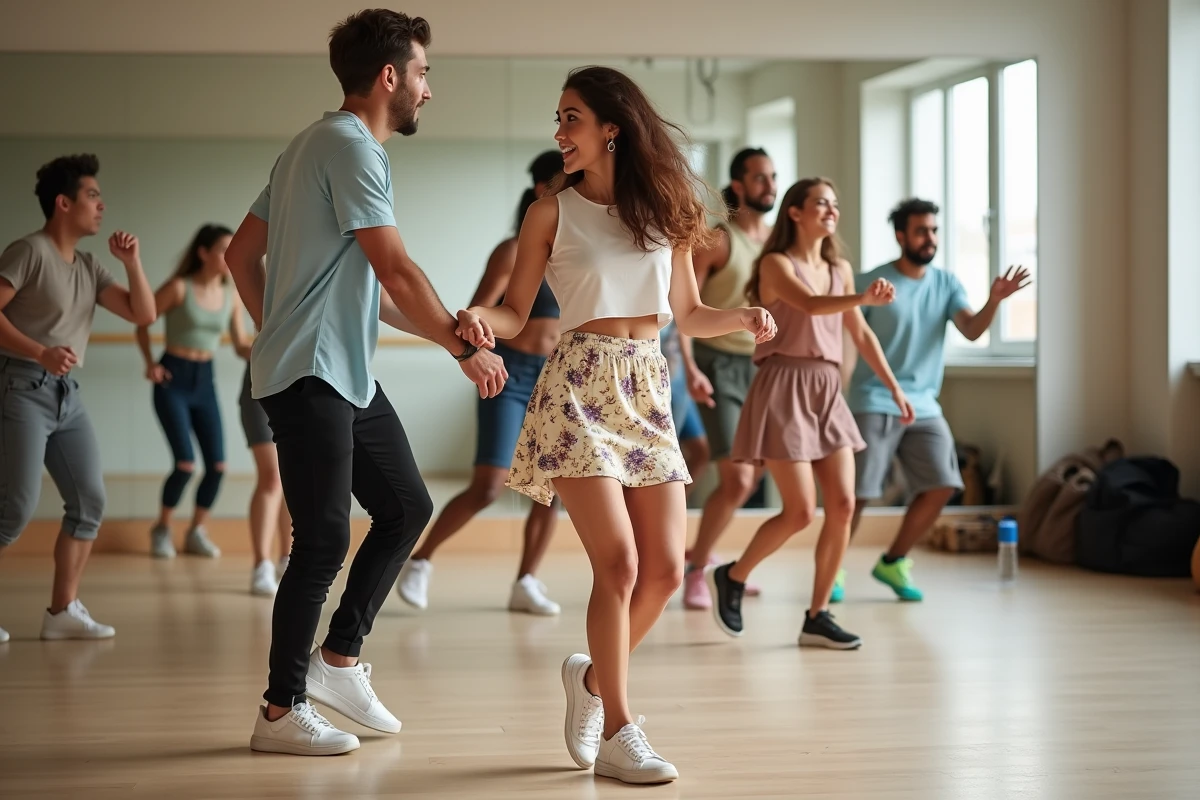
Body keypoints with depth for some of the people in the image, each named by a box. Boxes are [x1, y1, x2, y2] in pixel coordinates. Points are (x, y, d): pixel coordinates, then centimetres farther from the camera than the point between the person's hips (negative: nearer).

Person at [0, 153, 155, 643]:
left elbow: (143, 314, 13)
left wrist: (132, 262, 1)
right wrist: (40, 352, -26)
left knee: (90, 501, 2)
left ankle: (62, 611, 7)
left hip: (68, 394, 8)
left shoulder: (89, 268, 15)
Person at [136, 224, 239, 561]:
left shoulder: (232, 297, 1)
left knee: (217, 465, 0)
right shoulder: (179, 288, -13)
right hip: (173, 378, -5)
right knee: (186, 463, -12)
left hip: (205, 380, 5)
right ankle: (162, 528, 11)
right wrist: (150, 362, -12)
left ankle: (197, 532, 18)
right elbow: (143, 322, -4)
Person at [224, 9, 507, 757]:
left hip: (350, 375, 10)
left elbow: (242, 253, 20)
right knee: (324, 540, -6)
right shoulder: (350, 147, -14)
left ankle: (339, 658, 17)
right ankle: (282, 711, 3)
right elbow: (397, 272, -18)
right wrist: (467, 348, -11)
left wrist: (278, 330, 22)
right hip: (312, 378, -10)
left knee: (407, 506, 11)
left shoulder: (312, 145, 17)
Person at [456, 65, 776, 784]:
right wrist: (478, 317, -19)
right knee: (619, 562, -13)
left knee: (665, 570, 1)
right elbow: (517, 313, 2)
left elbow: (688, 313, 16)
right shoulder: (553, 212, 1)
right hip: (579, 388, -4)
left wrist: (743, 316, -3)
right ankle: (618, 731, -4)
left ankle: (597, 675, 27)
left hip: (648, 392, 4)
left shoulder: (664, 207, 9)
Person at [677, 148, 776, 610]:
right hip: (719, 364, -6)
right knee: (736, 480, -13)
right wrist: (690, 368, -23)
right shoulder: (716, 239, -10)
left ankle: (702, 553, 33)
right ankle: (696, 571, 5)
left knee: (750, 477, 12)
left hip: (761, 365, 6)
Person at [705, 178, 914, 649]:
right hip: (784, 387, -7)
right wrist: (864, 298, -42)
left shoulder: (840, 269, 14)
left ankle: (817, 618, 6)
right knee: (800, 511, -10)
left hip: (827, 392, 7)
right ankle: (730, 577, 14)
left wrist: (893, 387, 18)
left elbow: (860, 334, 21)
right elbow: (809, 305, -25)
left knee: (843, 505, -3)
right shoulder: (776, 263, -6)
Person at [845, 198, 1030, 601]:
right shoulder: (872, 283, -6)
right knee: (859, 493, -8)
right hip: (874, 404, -5)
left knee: (941, 485, -4)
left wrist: (994, 300, -25)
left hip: (923, 405, 5)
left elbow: (972, 330, -7)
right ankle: (832, 570, 12)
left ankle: (893, 562, 14)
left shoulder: (946, 283, 6)